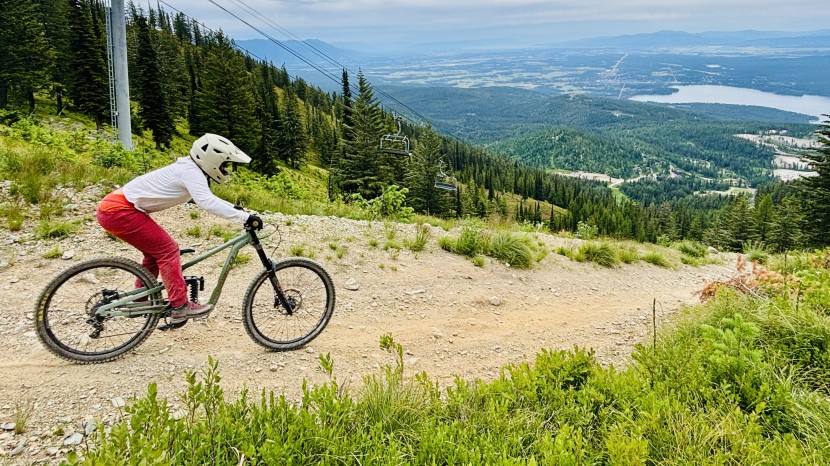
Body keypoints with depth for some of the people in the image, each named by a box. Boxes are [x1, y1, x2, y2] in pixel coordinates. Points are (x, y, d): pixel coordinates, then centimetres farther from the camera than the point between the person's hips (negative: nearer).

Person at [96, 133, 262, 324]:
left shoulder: (188, 169, 11)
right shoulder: (191, 172, -18)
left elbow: (208, 199, 24)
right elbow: (207, 203, -35)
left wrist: (236, 209, 14)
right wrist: (245, 217, -35)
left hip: (115, 207, 10)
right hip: (118, 211, -10)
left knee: (156, 251, 17)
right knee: (167, 249, -8)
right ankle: (180, 307, -6)